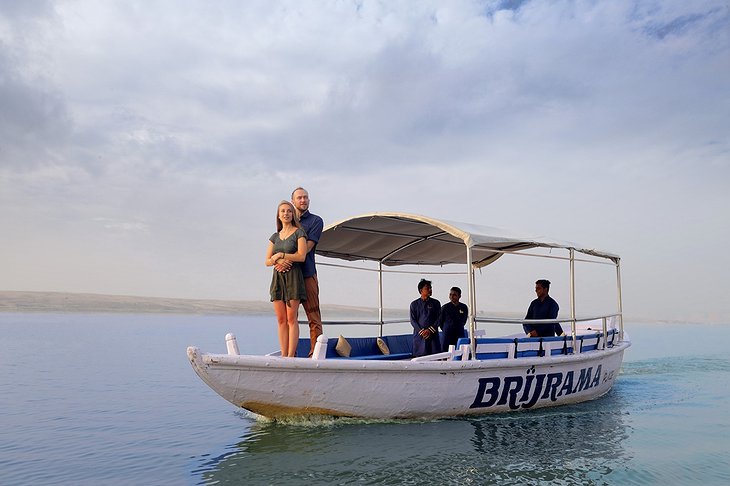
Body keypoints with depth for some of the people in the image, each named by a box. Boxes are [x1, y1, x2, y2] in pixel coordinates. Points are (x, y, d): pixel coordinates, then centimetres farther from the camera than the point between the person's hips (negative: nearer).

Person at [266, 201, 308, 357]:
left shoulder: (299, 233, 1)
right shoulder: (275, 236, 16)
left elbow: (301, 256, -11)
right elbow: (267, 261, 12)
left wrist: (281, 255, -6)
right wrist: (276, 261, -10)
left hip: (293, 277, -5)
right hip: (277, 277, 5)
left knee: (291, 319, -7)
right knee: (281, 320, 3)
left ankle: (291, 355, -5)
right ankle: (283, 355, 6)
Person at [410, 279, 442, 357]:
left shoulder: (436, 303, 9)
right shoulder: (414, 304, 7)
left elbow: (438, 318, 4)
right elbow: (413, 320, 2)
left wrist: (430, 330, -9)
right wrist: (421, 331, -11)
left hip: (433, 335, 1)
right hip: (419, 335, -1)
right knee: (420, 356, -4)